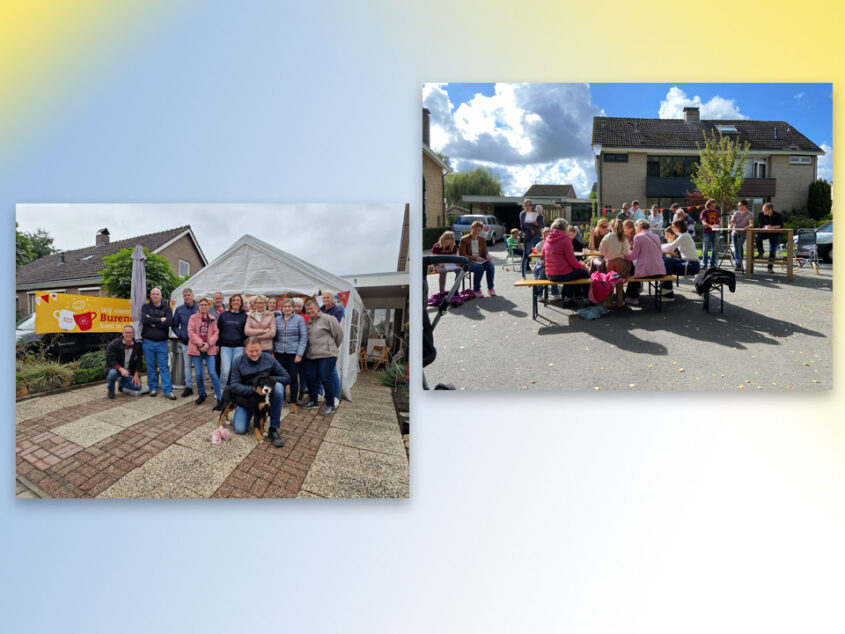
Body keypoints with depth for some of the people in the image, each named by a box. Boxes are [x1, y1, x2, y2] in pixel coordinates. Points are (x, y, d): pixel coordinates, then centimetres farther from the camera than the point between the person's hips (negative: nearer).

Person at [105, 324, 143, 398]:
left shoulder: (137, 345, -3)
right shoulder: (114, 344, -14)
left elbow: (138, 361, 3)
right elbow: (110, 360, -20)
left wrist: (136, 375, -6)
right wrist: (121, 369, -34)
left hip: (129, 371, 3)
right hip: (115, 368, -3)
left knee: (137, 387, -14)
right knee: (112, 373, -39)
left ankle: (121, 382, 20)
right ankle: (110, 389, -5)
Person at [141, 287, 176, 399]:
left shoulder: (166, 307, 5)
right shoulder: (146, 307, 6)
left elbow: (169, 322, -12)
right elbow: (144, 320, -13)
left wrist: (153, 322, -11)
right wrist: (160, 320, -12)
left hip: (162, 342, -1)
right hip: (148, 342, 1)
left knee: (164, 367, -1)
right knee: (150, 367, 7)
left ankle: (168, 390, -1)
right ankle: (153, 388, 17)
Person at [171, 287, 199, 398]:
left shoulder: (200, 308, 0)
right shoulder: (179, 310, 6)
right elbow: (174, 325, 11)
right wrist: (181, 335, -4)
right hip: (185, 342, 2)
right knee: (187, 365, 6)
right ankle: (188, 387, 13)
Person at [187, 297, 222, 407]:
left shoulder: (212, 319, 10)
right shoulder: (193, 317, 4)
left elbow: (216, 333, 4)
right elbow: (191, 332, -5)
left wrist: (208, 343, -12)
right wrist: (200, 343, -15)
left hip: (209, 349, 0)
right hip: (196, 349, 0)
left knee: (212, 373, -9)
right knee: (198, 374, 2)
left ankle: (220, 398, -6)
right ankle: (201, 394, 23)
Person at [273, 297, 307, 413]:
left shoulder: (299, 319, -1)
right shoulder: (277, 319, 8)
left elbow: (304, 337, -3)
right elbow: (273, 336, 13)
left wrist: (299, 353, -9)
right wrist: (272, 350, 4)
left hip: (294, 352, -2)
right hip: (279, 352, 2)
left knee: (293, 376, -1)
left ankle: (293, 401, 10)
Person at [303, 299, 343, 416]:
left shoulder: (327, 319, -7)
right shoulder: (308, 322, 15)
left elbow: (339, 334, -4)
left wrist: (332, 347, 7)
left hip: (326, 355, -7)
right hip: (310, 356, 7)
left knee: (326, 378, -8)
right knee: (310, 378, 10)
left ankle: (330, 405, 4)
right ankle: (313, 401, 28)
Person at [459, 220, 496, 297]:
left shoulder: (482, 240, 12)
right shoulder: (464, 240, -4)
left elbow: (485, 252, 11)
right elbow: (462, 255, -10)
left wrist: (487, 256, -15)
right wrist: (475, 258, -22)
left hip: (480, 260, 5)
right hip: (468, 262, -5)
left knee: (490, 265, -27)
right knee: (480, 268, -35)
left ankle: (490, 288, -16)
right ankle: (476, 289, -19)